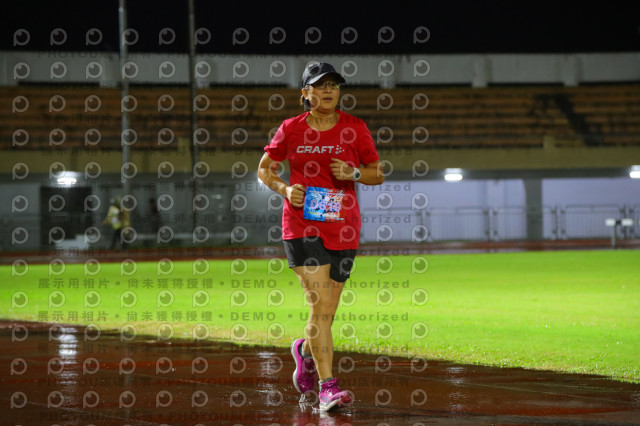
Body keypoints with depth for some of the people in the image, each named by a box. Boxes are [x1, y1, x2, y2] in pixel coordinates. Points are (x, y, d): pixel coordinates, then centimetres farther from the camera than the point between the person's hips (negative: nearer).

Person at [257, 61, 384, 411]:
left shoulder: (355, 128, 3)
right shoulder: (291, 129, 2)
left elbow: (378, 174, 9)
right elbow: (264, 169, 14)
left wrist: (353, 173, -11)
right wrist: (284, 189, -5)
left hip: (342, 227, 2)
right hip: (301, 225, -2)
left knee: (327, 312, 8)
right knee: (319, 305, -15)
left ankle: (306, 350, 42)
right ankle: (328, 386, -13)